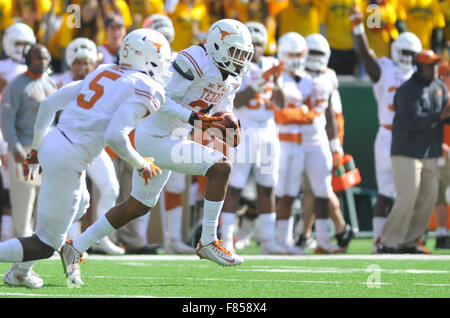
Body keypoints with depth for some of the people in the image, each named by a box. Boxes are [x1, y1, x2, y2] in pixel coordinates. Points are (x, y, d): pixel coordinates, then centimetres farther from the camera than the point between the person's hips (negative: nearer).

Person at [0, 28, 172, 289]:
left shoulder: (103, 73, 16)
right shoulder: (144, 89, -8)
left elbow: (49, 103, 15)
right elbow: (115, 136, -21)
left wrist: (36, 149, 24)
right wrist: (142, 165, -4)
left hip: (51, 143, 9)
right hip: (68, 160, -9)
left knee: (79, 206, 34)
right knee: (47, 245, 1)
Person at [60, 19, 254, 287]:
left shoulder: (231, 78, 9)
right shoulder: (194, 62, -19)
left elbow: (221, 114, 19)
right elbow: (163, 101, -20)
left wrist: (232, 127, -3)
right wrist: (196, 119, -29)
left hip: (171, 140, 10)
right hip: (156, 139, -10)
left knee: (139, 205, 19)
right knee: (220, 167, -19)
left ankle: (76, 248, 29)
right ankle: (208, 242, -12)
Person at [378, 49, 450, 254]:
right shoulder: (408, 91, -13)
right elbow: (414, 121, -22)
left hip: (430, 155, 8)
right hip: (407, 153, -8)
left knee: (429, 197, 6)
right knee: (408, 197, -13)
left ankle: (409, 242, 15)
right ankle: (389, 242, -4)